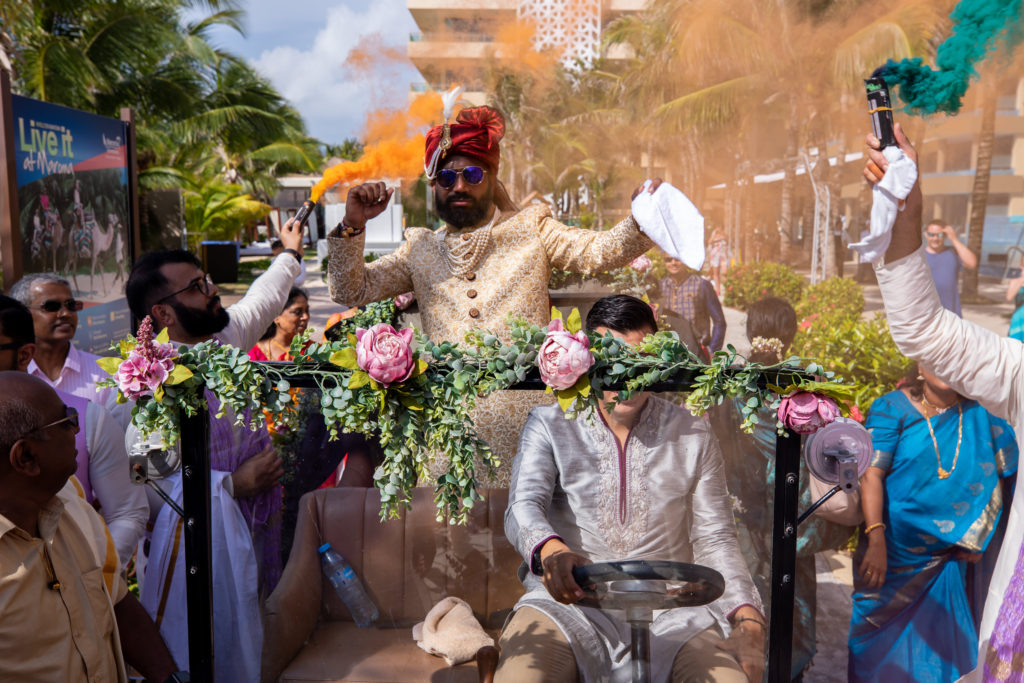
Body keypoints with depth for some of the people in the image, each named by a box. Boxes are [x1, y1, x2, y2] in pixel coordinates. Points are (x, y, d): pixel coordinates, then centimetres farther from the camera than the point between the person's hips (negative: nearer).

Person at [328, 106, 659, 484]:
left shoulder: (530, 230, 11)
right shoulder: (421, 249, 15)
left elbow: (601, 250, -1)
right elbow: (350, 290, 12)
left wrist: (642, 219, -21)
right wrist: (352, 227, -3)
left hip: (526, 417, -1)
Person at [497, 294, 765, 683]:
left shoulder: (692, 436, 10)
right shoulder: (550, 424, 5)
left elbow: (715, 538, 7)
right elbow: (523, 506, -10)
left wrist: (747, 614, -11)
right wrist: (548, 548, -34)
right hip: (568, 598, -1)